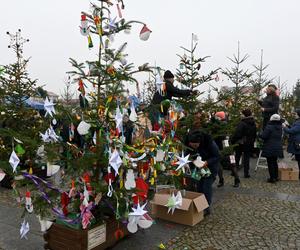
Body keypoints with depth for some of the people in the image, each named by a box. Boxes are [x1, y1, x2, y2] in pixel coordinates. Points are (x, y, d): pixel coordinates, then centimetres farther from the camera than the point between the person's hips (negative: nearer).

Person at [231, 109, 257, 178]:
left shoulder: (242, 123, -18)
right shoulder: (254, 124, 5)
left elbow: (237, 134, -21)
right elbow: (254, 135, 13)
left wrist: (232, 141, -11)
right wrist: (252, 142, 21)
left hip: (240, 143, -5)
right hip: (249, 144, 5)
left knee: (237, 157, 10)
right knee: (246, 158, 9)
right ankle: (246, 173, 9)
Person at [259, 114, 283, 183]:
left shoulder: (269, 127, -16)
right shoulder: (280, 127, 7)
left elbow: (264, 136, -20)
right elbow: (281, 137, 17)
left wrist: (260, 134, 1)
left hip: (270, 148, -7)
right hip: (278, 148, 7)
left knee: (270, 163, 0)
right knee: (275, 162, 18)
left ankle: (272, 178, 2)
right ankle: (276, 177, 23)